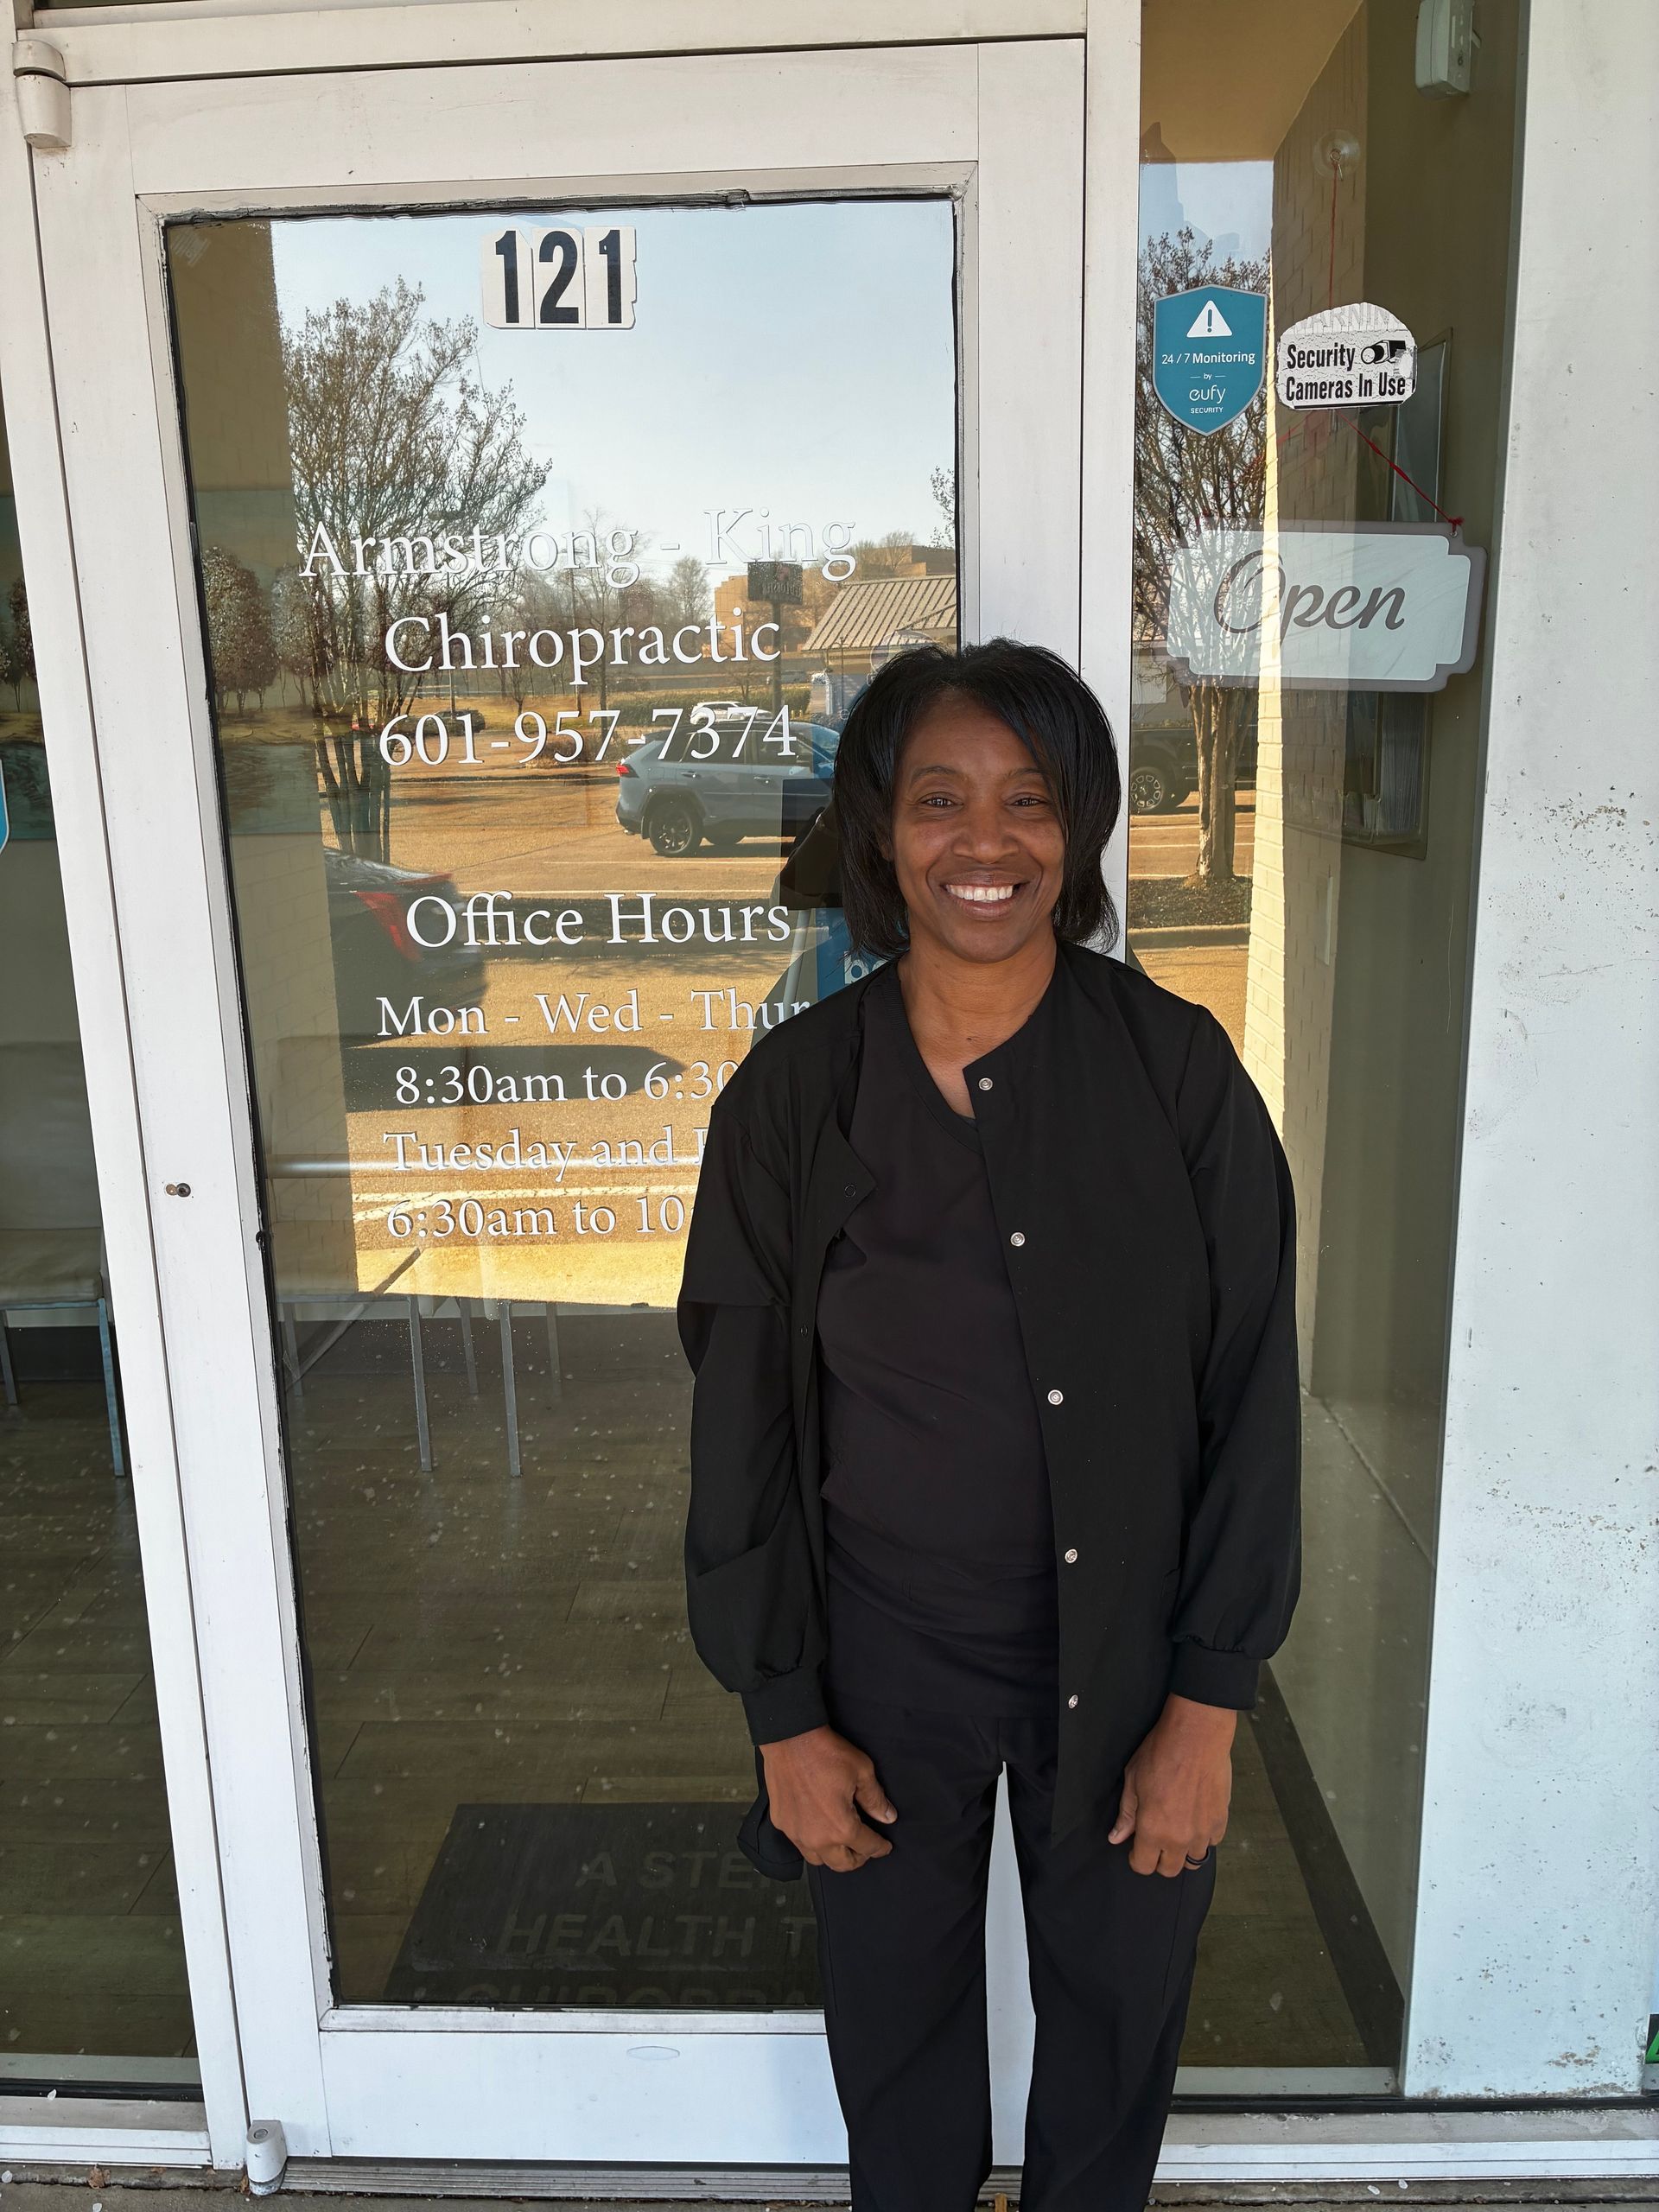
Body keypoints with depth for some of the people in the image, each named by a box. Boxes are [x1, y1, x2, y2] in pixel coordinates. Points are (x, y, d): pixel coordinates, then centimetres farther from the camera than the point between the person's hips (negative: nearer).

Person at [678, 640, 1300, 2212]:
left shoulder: (1176, 1071, -12)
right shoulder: (790, 1097, -10)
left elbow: (1251, 1401, -7)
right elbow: (743, 1427, -4)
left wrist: (1208, 1703, -7)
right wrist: (783, 1715, -2)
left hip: (1126, 1658, 0)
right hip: (882, 1667, 1)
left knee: (1115, 2016, 22)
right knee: (895, 2024, 22)